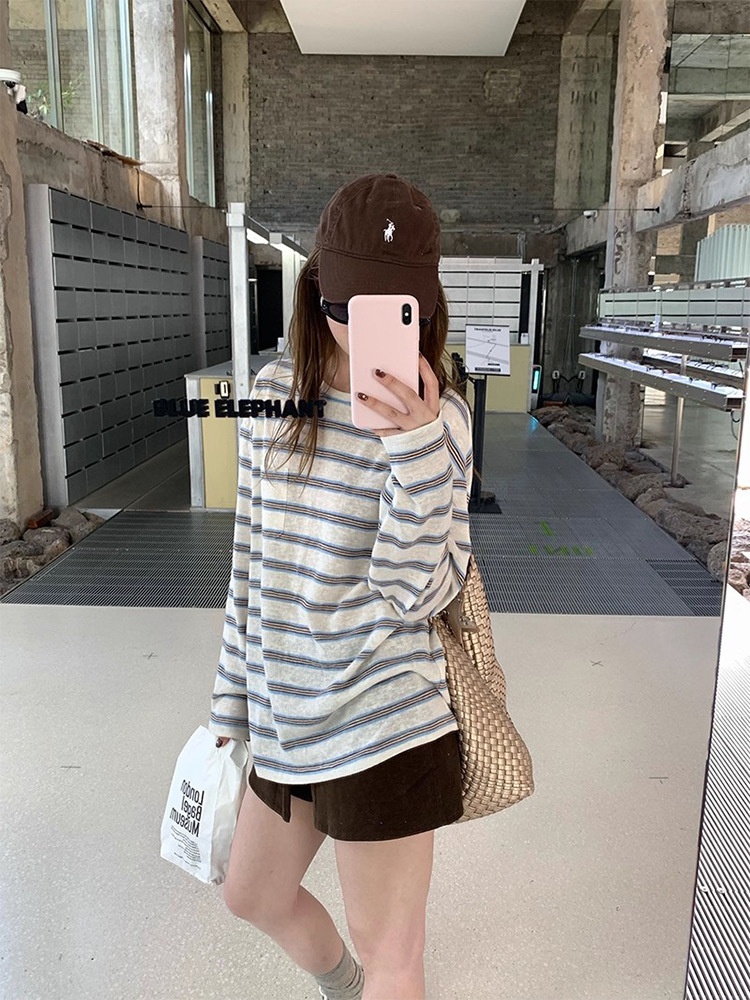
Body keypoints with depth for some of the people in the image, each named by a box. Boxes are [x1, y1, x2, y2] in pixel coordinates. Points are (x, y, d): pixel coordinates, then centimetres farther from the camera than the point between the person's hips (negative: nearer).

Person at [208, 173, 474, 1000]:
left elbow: (420, 591, -20)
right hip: (287, 716, 6)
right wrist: (234, 698, 11)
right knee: (252, 896, 27)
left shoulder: (438, 413, -12)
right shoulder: (275, 390, -1)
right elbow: (253, 551, 6)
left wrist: (417, 446, -33)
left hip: (385, 724, -5)